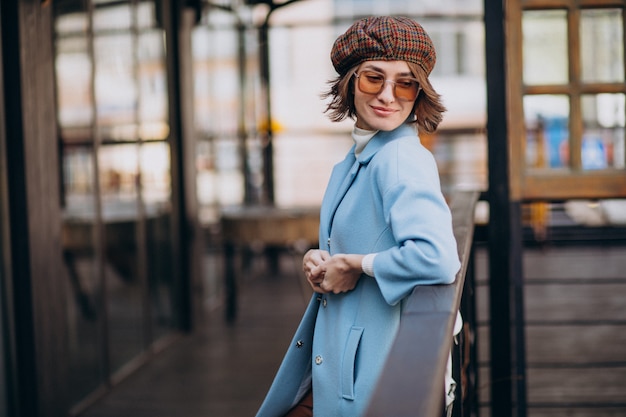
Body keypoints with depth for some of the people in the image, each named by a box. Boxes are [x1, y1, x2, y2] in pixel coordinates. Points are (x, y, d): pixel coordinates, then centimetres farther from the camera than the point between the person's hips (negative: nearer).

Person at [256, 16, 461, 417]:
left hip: (370, 371, -8)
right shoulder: (351, 165, 10)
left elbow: (437, 257, -33)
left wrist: (355, 265, -19)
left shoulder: (403, 159, -18)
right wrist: (318, 261, -1)